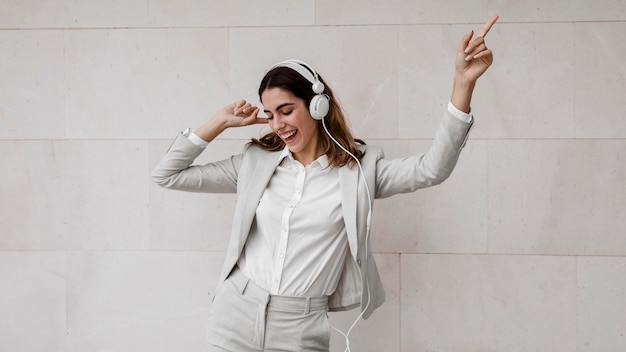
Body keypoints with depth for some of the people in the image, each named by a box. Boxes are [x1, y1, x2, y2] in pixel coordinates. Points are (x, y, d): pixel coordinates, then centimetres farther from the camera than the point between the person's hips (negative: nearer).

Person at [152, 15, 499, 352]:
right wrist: (220, 122, 2)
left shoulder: (360, 168, -2)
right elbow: (167, 175, 8)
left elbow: (432, 168, -16)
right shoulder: (255, 162, 5)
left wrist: (463, 83, -24)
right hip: (235, 317, 2)